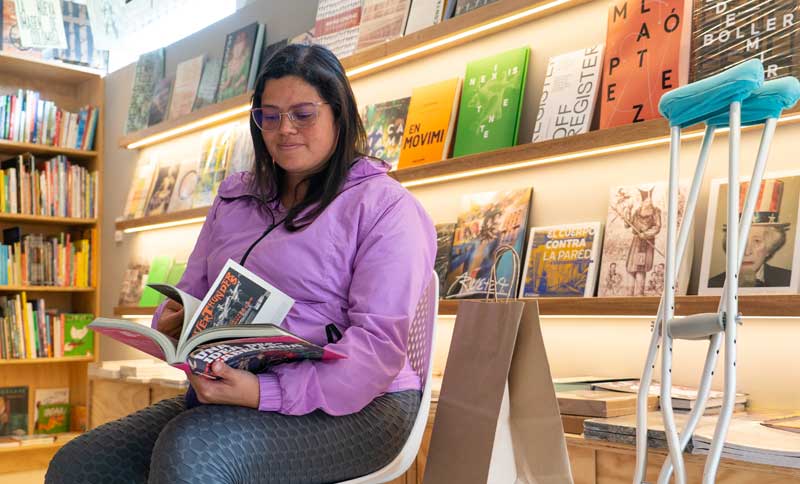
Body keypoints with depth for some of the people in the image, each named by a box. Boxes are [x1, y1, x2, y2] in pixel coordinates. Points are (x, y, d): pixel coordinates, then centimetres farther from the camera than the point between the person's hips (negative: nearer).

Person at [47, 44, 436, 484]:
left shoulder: (383, 206, -5)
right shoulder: (236, 198, 18)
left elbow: (380, 342, -15)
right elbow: (191, 291, 23)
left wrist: (269, 394, -26)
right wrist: (171, 323, -3)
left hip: (353, 407, -6)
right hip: (224, 396, 7)